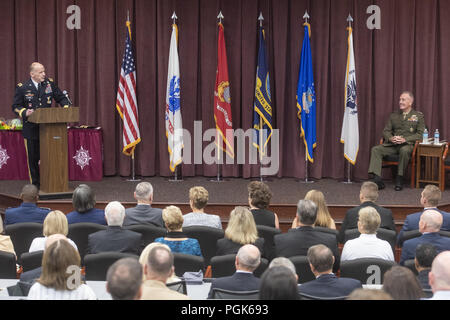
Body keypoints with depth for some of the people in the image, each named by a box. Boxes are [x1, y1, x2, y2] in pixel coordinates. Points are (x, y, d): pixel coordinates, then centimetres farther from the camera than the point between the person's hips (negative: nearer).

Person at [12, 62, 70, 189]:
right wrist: (25, 112, -18)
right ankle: (35, 185, 15)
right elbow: (16, 106, 1)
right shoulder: (22, 88, -2)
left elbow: (61, 98, 13)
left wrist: (66, 107, -6)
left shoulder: (50, 83, 5)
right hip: (31, 129, -2)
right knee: (33, 158, 5)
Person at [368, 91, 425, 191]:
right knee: (375, 149, -20)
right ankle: (377, 179, -29)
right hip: (392, 144, 4)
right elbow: (386, 131, 15)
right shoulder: (394, 115, 19)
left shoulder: (418, 116, 6)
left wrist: (404, 139, -16)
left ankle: (399, 179, -26)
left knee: (404, 150, -39)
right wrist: (391, 138, -9)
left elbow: (420, 134, -3)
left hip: (408, 144, -4)